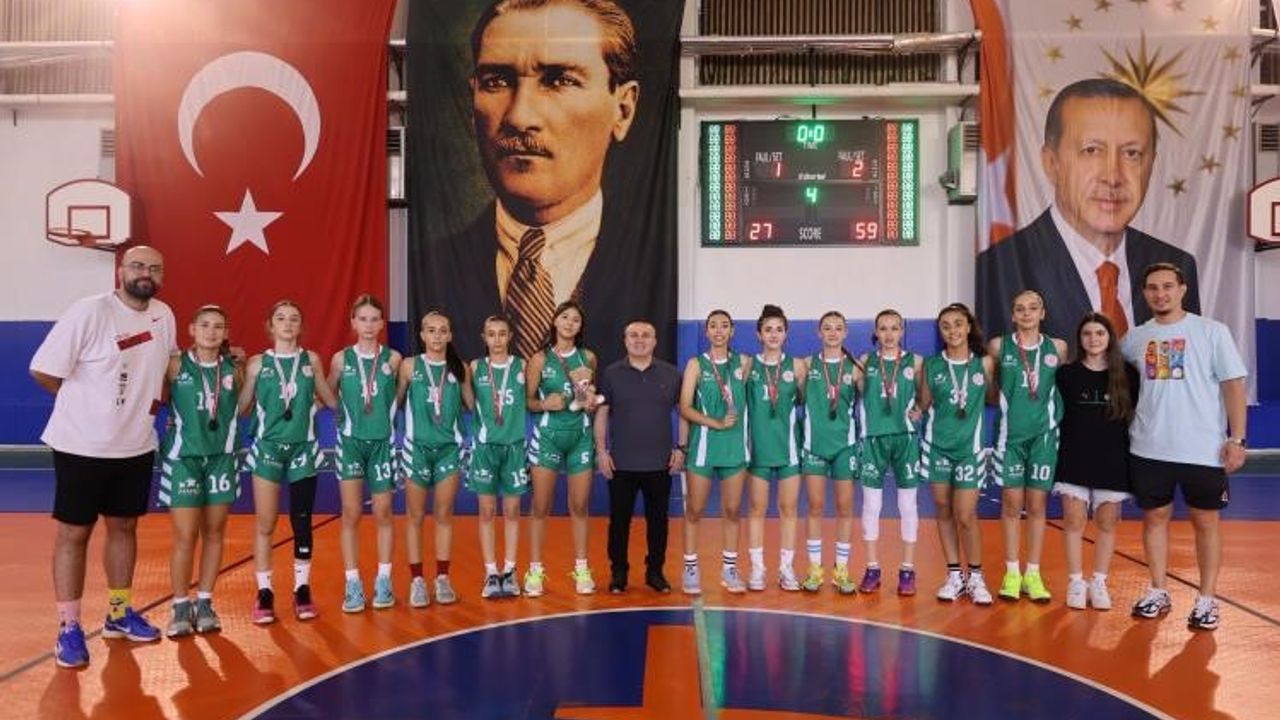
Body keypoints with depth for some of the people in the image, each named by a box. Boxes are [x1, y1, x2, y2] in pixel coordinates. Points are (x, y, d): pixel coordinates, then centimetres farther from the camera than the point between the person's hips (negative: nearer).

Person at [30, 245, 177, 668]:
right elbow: (44, 370, -14)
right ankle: (69, 627, 14)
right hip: (82, 445, -6)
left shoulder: (164, 316, 2)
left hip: (137, 446, 6)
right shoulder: (89, 312, -16)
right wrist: (86, 405, -4)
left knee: (124, 527, 15)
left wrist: (154, 399, 6)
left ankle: (119, 613, 29)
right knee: (74, 533, 4)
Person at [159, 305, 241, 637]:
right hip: (183, 457, -3)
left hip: (222, 457, 3)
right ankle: (181, 608, 13)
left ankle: (204, 603, 20)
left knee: (214, 533, 8)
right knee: (185, 537, -1)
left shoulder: (233, 370, 2)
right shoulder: (175, 365, -5)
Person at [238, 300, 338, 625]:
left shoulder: (311, 360, 4)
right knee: (264, 524, 1)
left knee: (302, 522, 7)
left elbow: (332, 401, 12)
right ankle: (264, 593, 12)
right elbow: (241, 407, -1)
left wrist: (312, 402, -2)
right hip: (268, 448, -1)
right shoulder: (258, 363, 0)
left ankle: (302, 590, 17)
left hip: (303, 448, 1)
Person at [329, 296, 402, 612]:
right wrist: (342, 414, -2)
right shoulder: (341, 358, 0)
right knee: (351, 514, 0)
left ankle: (383, 581, 17)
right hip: (351, 441, 0)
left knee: (382, 513, 6)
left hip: (383, 441, 0)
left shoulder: (393, 359, -1)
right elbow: (328, 395, 10)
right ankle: (352, 584, 9)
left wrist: (387, 416, -4)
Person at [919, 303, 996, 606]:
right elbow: (924, 404, 9)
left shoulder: (984, 362, -1)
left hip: (969, 447, -2)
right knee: (944, 511, 6)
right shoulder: (932, 365, 2)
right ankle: (954, 576, 18)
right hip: (937, 446, 2)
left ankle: (975, 577, 14)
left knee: (965, 516, -4)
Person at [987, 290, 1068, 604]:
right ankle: (1011, 573, 12)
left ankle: (1033, 574, 15)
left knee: (1037, 504, 5)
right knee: (1011, 503, 2)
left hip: (1043, 433, 1)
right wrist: (1005, 400, -1)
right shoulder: (998, 346, 0)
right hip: (1010, 433, -1)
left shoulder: (1057, 348, 3)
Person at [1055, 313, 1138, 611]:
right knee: (1073, 521, -1)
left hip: (1112, 459, 1)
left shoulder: (1126, 374, 2)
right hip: (1074, 458, 0)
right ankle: (1076, 582, 10)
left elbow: (1137, 414, 6)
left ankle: (1099, 583, 18)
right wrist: (1058, 449, 0)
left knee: (1107, 522, 6)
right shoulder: (1067, 374, 2)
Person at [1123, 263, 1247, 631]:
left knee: (1205, 521, 6)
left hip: (1203, 449, -3)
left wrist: (1236, 439, -10)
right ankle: (1158, 593, 21)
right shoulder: (1135, 338, 6)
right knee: (1155, 517, 9)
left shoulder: (1212, 332, -2)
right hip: (1149, 449, 3)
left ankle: (1207, 600, 15)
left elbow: (1233, 385, -4)